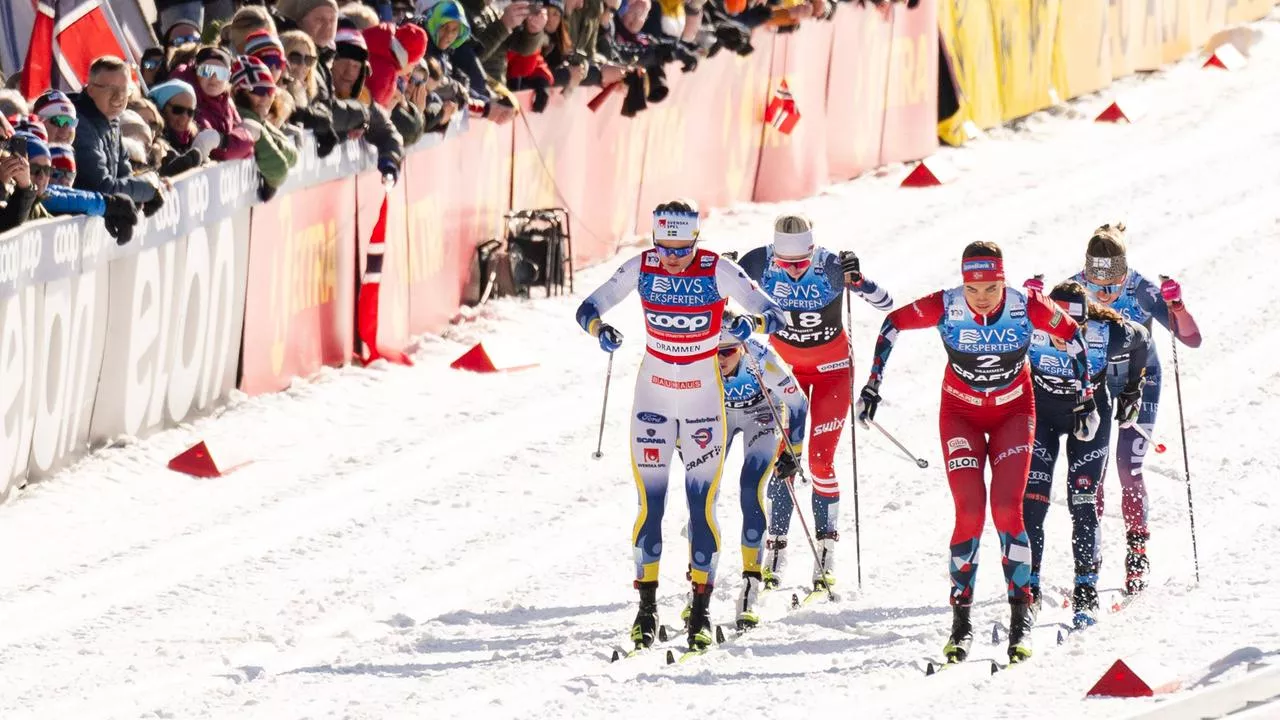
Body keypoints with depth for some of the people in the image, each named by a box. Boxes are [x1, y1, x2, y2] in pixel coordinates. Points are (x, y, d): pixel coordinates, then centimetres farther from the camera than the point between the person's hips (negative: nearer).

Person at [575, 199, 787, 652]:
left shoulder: (718, 271, -14)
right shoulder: (641, 268, -8)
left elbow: (776, 317, -15)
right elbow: (589, 309, -3)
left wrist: (752, 324, -39)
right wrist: (599, 329, -27)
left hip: (704, 398, -2)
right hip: (653, 394, 2)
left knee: (702, 506, -4)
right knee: (650, 503, -1)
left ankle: (701, 613, 3)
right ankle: (646, 610, 6)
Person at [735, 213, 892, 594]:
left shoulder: (831, 266, -27)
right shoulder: (760, 263, -21)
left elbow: (885, 304, -27)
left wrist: (857, 279, -45)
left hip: (831, 368, -2)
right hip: (785, 366, 2)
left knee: (820, 461, -7)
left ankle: (826, 553, 2)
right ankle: (775, 550, 5)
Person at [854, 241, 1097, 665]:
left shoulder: (1027, 308, -23)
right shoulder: (945, 308, -23)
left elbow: (1072, 336, -5)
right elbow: (892, 324, -6)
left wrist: (1085, 399, -2)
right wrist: (873, 385, -5)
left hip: (1013, 412, 0)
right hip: (961, 413, 0)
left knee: (1007, 509, -15)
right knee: (970, 513, -12)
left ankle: (1022, 614, -4)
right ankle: (961, 621, -2)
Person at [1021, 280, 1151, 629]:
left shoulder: (1107, 335, -29)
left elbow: (1141, 340, -5)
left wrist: (1132, 391, 4)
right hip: (1040, 413, 1)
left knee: (1083, 503, -8)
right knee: (1031, 501, -8)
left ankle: (1086, 594, 1)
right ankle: (1028, 588, 1)